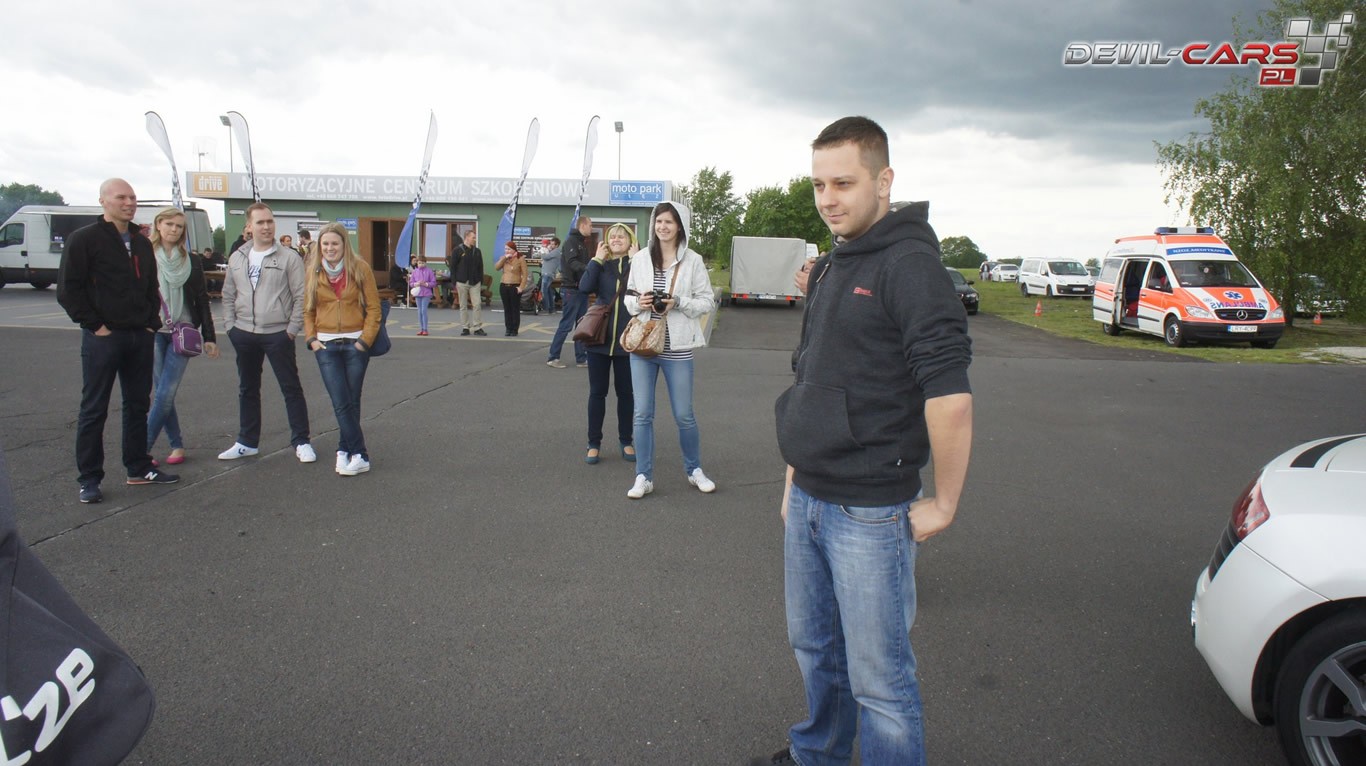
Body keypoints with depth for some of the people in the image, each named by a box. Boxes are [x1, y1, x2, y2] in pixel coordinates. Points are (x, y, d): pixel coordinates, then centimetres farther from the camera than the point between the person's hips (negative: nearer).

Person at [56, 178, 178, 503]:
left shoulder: (142, 243, 14)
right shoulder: (84, 239, -6)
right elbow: (68, 290, -10)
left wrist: (152, 322, 9)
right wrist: (94, 325, -13)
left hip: (140, 337, 6)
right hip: (102, 338, -6)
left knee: (138, 405, 12)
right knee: (94, 409, 1)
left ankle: (139, 469, 23)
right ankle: (89, 479, 8)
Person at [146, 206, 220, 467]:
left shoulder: (191, 262, 6)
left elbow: (202, 301, 8)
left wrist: (209, 337, 5)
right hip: (153, 333, 0)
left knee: (165, 394, -7)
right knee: (160, 394, 0)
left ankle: (143, 450, 2)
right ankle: (177, 445, 14)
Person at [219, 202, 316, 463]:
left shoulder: (289, 258, -6)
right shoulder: (236, 258, 9)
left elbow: (301, 297, -8)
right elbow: (228, 295, 15)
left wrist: (292, 329, -11)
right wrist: (230, 326, 6)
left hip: (278, 334, -5)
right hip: (244, 335, 5)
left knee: (291, 388, 1)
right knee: (247, 389, 14)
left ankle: (301, 442, 9)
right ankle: (247, 442, 26)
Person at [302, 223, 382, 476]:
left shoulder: (360, 268, -1)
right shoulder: (314, 271, 6)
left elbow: (373, 308, -1)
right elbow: (308, 309, 12)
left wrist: (364, 340, -8)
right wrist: (311, 339, -1)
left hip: (355, 344, -1)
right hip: (326, 345, 1)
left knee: (352, 402, 5)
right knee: (341, 403, -6)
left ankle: (344, 450, 19)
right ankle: (359, 455, -2)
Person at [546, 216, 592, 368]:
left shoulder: (582, 242, 17)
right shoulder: (571, 241, -11)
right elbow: (572, 263, -25)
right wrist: (590, 268, -37)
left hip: (581, 289, 9)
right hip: (571, 289, -9)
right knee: (566, 325, -5)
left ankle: (581, 358, 15)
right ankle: (553, 358, 2)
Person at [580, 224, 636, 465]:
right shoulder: (601, 265, 5)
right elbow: (585, 287, -13)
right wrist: (597, 259, -11)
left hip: (627, 341, -1)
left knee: (625, 393, 10)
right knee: (597, 392, 7)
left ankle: (626, 441, 22)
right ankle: (594, 443, 16)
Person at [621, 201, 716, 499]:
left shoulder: (692, 261, -2)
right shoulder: (640, 259, 4)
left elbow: (708, 302, -1)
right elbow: (628, 298, 11)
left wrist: (679, 303, -16)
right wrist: (639, 302, -11)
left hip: (677, 348, -2)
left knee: (684, 415, 7)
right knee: (642, 414, 4)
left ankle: (694, 470, 27)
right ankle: (644, 477, 15)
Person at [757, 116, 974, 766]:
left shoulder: (909, 264, -16)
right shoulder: (832, 267, 12)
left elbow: (950, 395, -24)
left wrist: (942, 503, -17)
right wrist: (797, 468, 16)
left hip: (869, 511, -9)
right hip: (806, 501, 9)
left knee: (878, 679, 4)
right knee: (814, 649, 24)